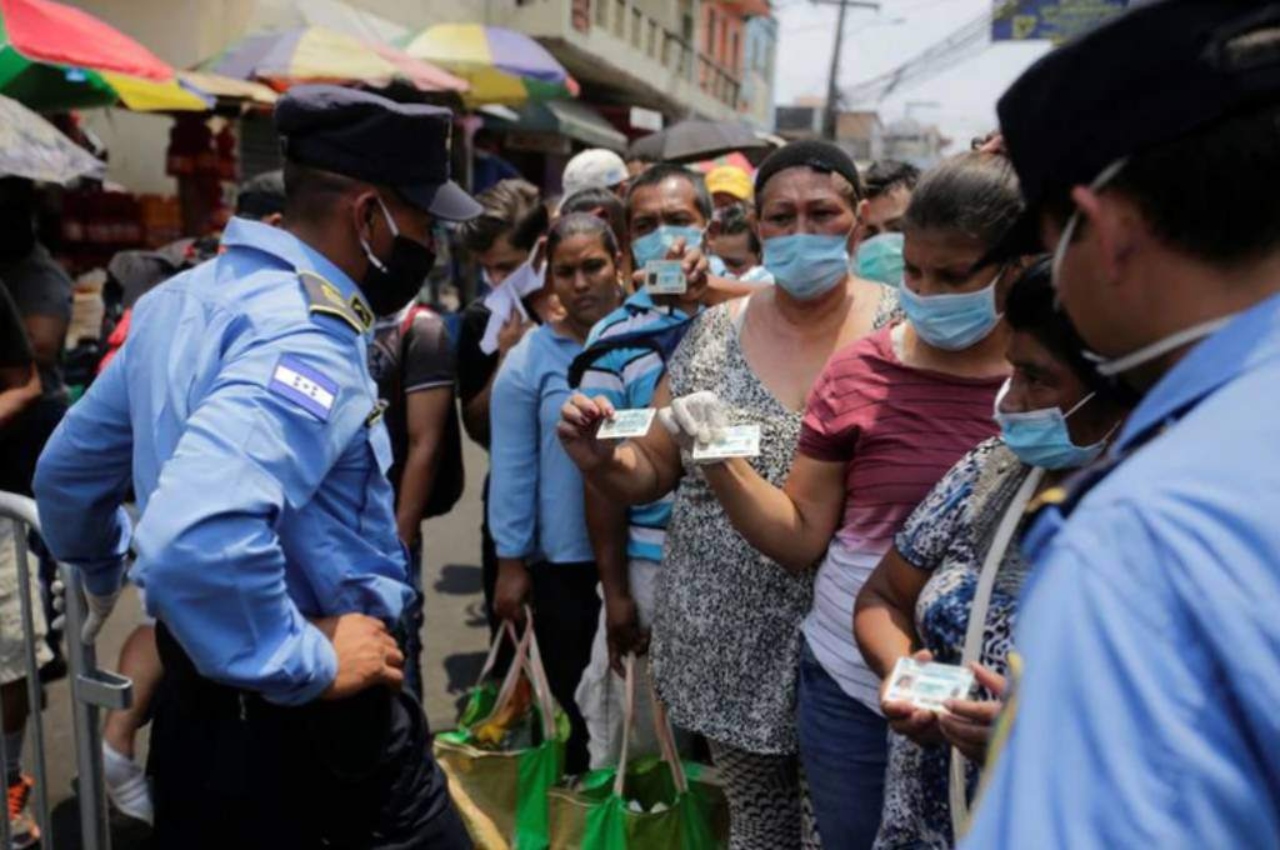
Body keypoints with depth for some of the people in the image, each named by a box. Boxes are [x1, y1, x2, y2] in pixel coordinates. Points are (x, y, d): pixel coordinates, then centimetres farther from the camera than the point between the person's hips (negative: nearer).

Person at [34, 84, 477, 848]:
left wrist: (105, 577, 34)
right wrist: (311, 666, -26)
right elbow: (196, 541, -40)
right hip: (310, 722, -9)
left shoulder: (184, 298, 6)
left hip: (200, 698, 9)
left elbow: (66, 472, 18)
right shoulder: (305, 335, -24)